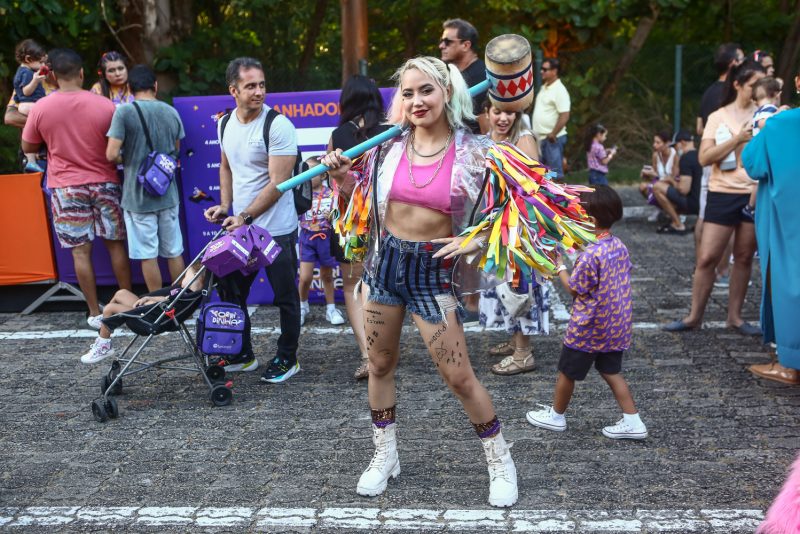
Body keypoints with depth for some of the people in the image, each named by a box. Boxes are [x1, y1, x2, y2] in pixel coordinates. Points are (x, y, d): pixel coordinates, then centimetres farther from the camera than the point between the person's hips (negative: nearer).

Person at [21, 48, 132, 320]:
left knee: (81, 250, 4)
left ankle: (95, 311, 9)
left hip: (66, 187, 0)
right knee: (116, 244, 11)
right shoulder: (104, 106, -9)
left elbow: (28, 147, 6)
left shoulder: (41, 108, -7)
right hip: (104, 183, 0)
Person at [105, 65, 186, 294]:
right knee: (174, 252, 13)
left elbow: (112, 154, -16)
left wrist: (126, 159, 4)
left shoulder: (124, 111, -12)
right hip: (168, 195, 4)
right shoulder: (171, 112, 2)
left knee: (148, 255, 5)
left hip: (138, 196, -4)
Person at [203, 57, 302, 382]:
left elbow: (277, 183, -19)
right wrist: (225, 205, 6)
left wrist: (245, 217, -21)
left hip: (276, 230, -7)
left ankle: (287, 359, 21)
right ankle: (242, 355, 30)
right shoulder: (226, 124, 6)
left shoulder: (278, 126, -16)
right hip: (241, 226, 7)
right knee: (230, 291, 14)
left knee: (285, 297, 5)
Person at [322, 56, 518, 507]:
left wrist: (476, 240, -18)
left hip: (433, 270, -4)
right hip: (385, 261, 4)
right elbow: (361, 192, 12)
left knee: (459, 376, -1)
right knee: (380, 364, 15)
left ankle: (500, 461, 21)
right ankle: (385, 456, 34)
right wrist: (341, 174, -9)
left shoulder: (473, 151, -11)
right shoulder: (390, 143, -2)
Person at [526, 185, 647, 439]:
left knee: (567, 371, 12)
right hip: (615, 326, 8)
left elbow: (574, 288, -17)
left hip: (588, 328, -7)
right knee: (611, 371, 18)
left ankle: (556, 416, 29)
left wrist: (560, 268, -3)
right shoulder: (619, 246, 0)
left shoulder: (590, 255, -25)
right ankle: (633, 422, 15)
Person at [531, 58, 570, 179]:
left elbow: (564, 116, -21)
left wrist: (553, 134, -22)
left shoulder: (559, 90, -13)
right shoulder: (543, 87, 14)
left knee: (555, 173, -5)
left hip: (552, 139, -9)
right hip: (541, 137, 9)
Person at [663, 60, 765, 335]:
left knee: (744, 258, 7)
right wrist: (738, 139, -15)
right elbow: (704, 157, -6)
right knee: (707, 258, -2)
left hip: (755, 195, 1)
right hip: (723, 195, -1)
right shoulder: (719, 117, 3)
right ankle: (694, 316, 9)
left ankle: (735, 316, 18)